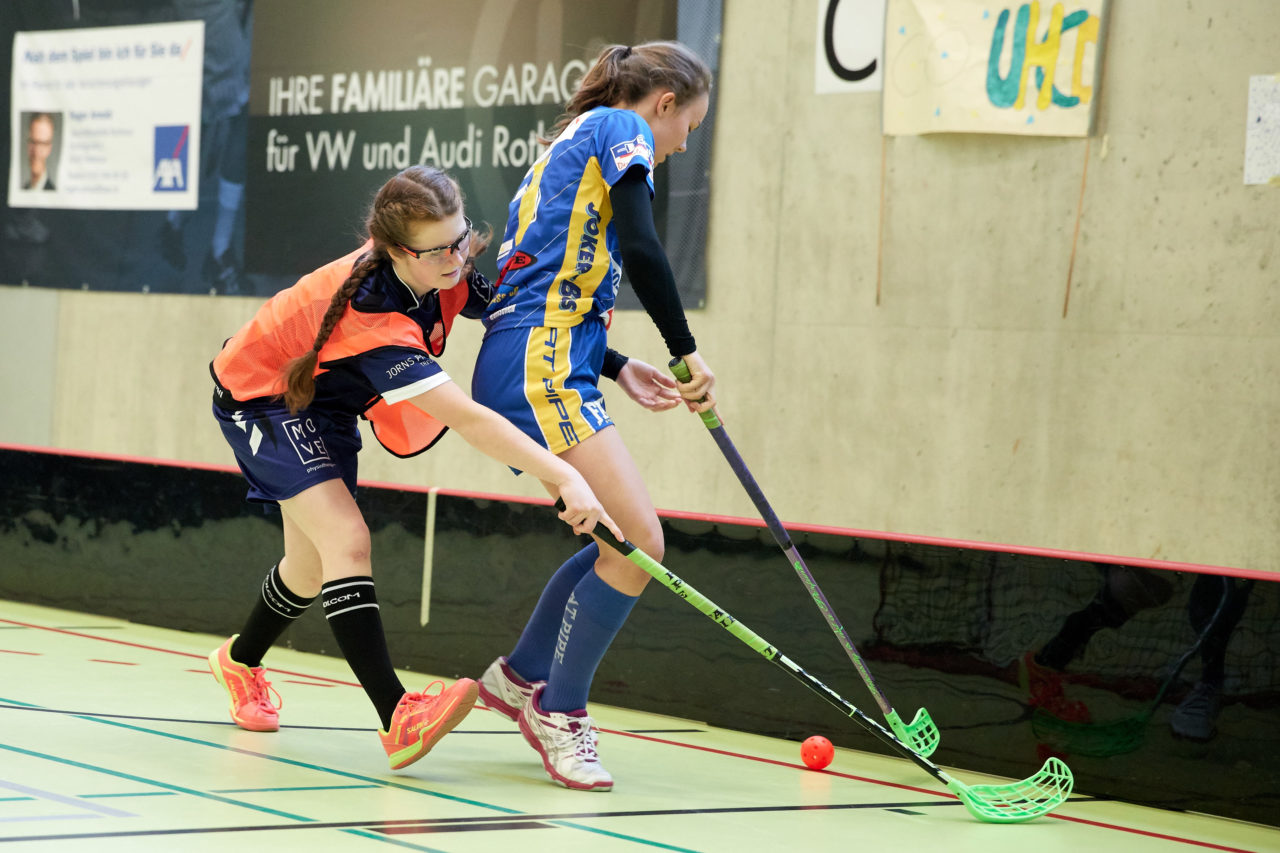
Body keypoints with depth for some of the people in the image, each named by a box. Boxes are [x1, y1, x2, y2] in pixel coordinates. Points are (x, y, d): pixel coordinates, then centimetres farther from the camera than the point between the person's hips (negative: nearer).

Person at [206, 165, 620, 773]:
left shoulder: (450, 272, -19)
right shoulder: (372, 318, -42)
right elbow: (467, 420, -48)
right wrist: (564, 477, -54)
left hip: (323, 401, 8)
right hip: (260, 396, -8)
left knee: (314, 566, 17)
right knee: (346, 540, -25)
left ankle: (240, 661, 45)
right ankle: (397, 719, -33)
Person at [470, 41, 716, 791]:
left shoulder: (574, 142, 28)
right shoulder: (620, 128, 1)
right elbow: (641, 248, -16)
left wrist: (619, 369, 23)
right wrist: (687, 353, -9)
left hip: (525, 372, 10)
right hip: (539, 374, -10)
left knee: (625, 541, 15)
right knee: (640, 544, -13)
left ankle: (519, 677, 24)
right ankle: (559, 711, -1)